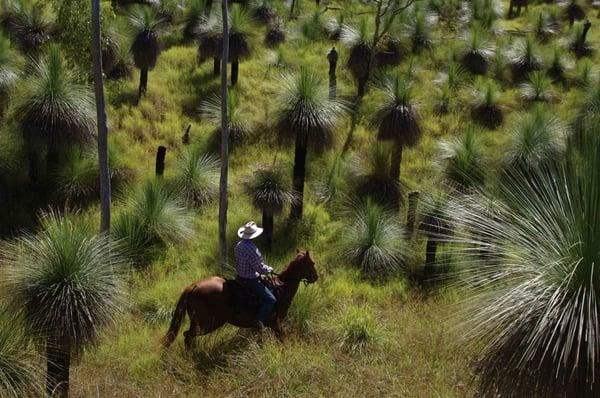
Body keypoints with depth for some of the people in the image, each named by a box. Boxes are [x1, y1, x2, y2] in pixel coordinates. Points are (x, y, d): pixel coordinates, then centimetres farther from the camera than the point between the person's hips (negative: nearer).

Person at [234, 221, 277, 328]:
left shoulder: (239, 245, 0)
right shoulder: (252, 250, -29)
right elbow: (261, 269, -21)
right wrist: (270, 269, 1)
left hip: (240, 276, 10)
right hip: (251, 281, -10)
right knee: (271, 300, -7)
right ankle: (260, 321, -10)